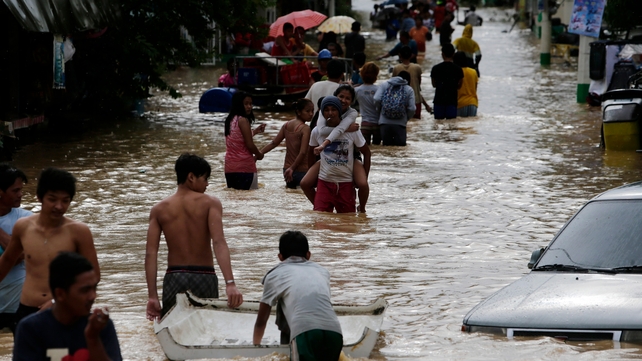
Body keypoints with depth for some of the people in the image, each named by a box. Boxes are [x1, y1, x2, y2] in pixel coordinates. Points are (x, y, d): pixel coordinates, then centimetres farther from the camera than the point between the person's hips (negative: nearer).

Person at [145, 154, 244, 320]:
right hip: (204, 277, -2)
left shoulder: (159, 209, 5)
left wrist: (152, 296, -3)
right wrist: (230, 283, -24)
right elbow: (219, 242, -17)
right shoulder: (210, 203, -3)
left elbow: (150, 253, -3)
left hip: (174, 277, 2)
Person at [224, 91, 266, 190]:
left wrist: (254, 132, 28)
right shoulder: (243, 120, -12)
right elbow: (250, 145, -15)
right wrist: (259, 155, 4)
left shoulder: (230, 120, 12)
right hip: (244, 167, -8)